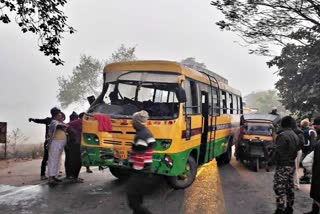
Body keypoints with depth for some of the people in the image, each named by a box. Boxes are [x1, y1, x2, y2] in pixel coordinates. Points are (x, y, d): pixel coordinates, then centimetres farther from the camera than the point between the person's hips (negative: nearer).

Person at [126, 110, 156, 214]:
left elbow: (139, 158, -23)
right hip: (144, 173, 10)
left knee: (133, 202, -4)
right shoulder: (147, 133, 12)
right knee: (137, 200, 17)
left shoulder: (141, 136, -20)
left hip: (140, 175, -10)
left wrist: (135, 171, -16)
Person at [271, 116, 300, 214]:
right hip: (292, 165, 9)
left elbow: (278, 152, -20)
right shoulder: (295, 136, 12)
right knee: (289, 188, 16)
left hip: (282, 166, -9)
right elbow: (296, 151, 15)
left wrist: (272, 161, -8)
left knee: (279, 188, -6)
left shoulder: (282, 135, -18)